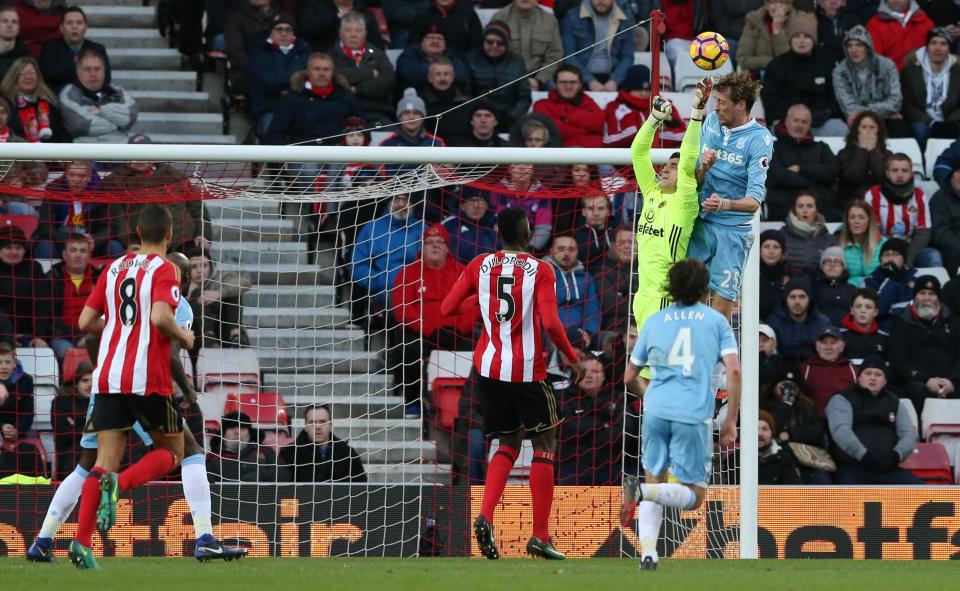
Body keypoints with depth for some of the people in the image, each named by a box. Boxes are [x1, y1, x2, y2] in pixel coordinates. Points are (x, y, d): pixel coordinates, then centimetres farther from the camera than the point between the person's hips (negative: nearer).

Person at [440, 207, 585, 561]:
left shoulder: (479, 266, 2)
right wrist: (573, 359, -3)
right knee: (544, 445, 9)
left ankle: (485, 518, -4)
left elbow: (447, 309, 3)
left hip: (488, 368, 4)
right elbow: (550, 323, -16)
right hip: (527, 370, -4)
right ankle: (541, 537, 4)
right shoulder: (540, 270, -8)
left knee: (509, 444, 18)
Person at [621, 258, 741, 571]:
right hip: (694, 415, -3)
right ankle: (642, 490, -23)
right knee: (694, 496, 5)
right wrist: (730, 422, 4)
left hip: (656, 409, 3)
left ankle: (648, 554, 1)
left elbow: (629, 377, 22)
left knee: (654, 479, 17)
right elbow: (734, 370, -2)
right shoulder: (715, 320, 9)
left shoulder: (653, 322, 16)